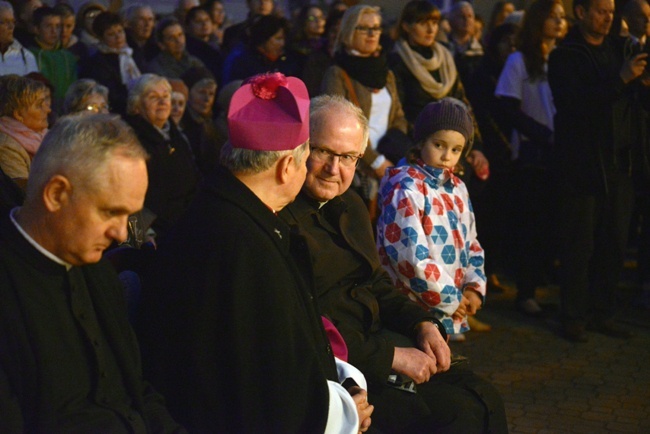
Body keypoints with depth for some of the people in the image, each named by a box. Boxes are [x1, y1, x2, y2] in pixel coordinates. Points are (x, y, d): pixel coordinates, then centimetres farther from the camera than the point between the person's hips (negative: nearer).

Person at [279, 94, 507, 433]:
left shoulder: (351, 206, 14)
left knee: (484, 400, -4)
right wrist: (390, 356, -19)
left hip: (378, 340, 9)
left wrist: (423, 324, 2)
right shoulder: (279, 217, -15)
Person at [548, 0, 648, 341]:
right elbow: (575, 104, -18)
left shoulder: (615, 53, 16)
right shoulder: (564, 57, -4)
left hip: (615, 164, 6)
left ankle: (602, 314, 17)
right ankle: (573, 317, 7)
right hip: (580, 166, -6)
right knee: (579, 246, -2)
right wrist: (621, 79, -24)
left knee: (613, 245, 7)